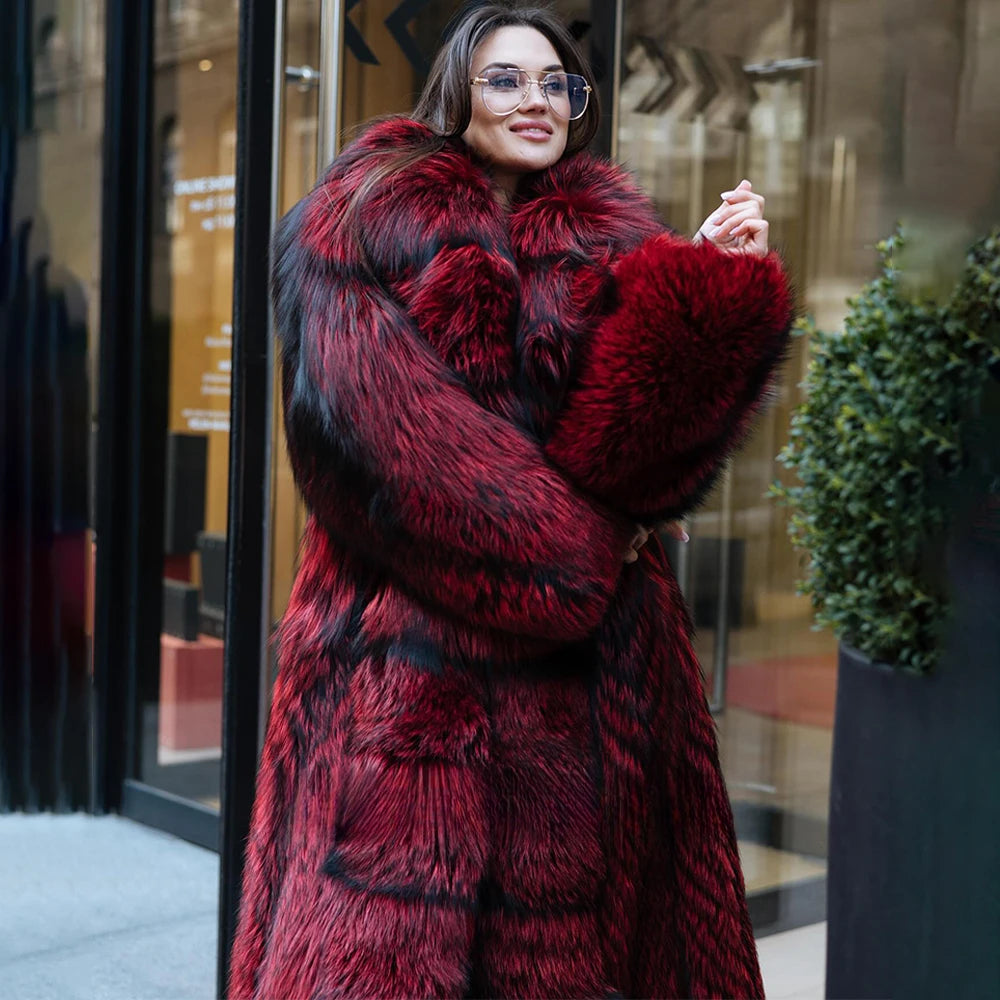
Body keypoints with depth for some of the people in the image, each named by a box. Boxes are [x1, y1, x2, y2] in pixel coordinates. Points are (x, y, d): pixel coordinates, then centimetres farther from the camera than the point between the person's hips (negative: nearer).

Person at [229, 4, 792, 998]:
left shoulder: (610, 240, 16)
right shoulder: (361, 223, 6)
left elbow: (654, 422, 0)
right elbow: (362, 412, -9)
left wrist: (717, 285, -15)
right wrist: (556, 542, -9)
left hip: (588, 647, 3)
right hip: (411, 647, -3)